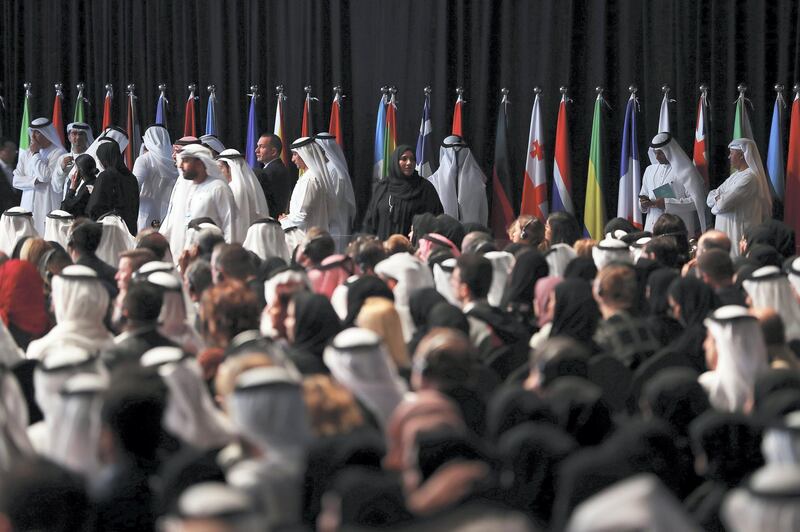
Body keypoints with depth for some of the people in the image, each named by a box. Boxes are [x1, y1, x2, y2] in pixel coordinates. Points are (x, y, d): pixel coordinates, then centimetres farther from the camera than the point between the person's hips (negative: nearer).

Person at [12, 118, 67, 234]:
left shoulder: (58, 153, -4)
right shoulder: (26, 154, 14)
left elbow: (45, 176, -15)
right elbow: (16, 180, 8)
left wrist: (36, 154, -6)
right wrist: (35, 180, -8)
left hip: (47, 206, -5)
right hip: (28, 205, 5)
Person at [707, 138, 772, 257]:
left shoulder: (749, 178, -16)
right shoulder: (736, 175, 16)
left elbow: (723, 205, -21)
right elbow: (710, 198, 12)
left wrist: (716, 201, 1)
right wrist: (719, 197, -9)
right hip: (727, 231, 9)